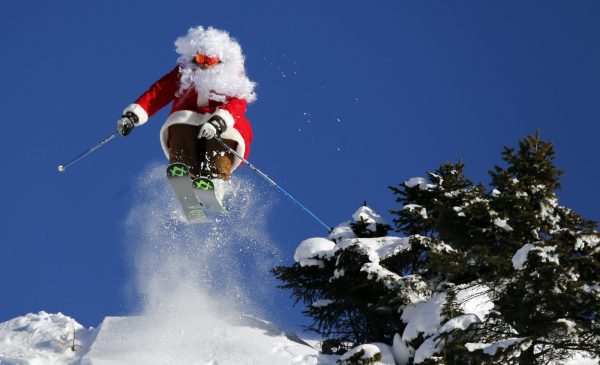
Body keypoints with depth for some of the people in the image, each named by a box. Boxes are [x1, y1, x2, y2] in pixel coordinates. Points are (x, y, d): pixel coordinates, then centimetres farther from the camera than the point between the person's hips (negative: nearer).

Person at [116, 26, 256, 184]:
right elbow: (159, 92, 0)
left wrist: (217, 123, -37)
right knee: (182, 119, -29)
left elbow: (237, 104, -16)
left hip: (221, 134, -1)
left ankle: (215, 178, -46)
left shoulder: (233, 78, 3)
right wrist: (133, 115, -17)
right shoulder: (184, 73, 10)